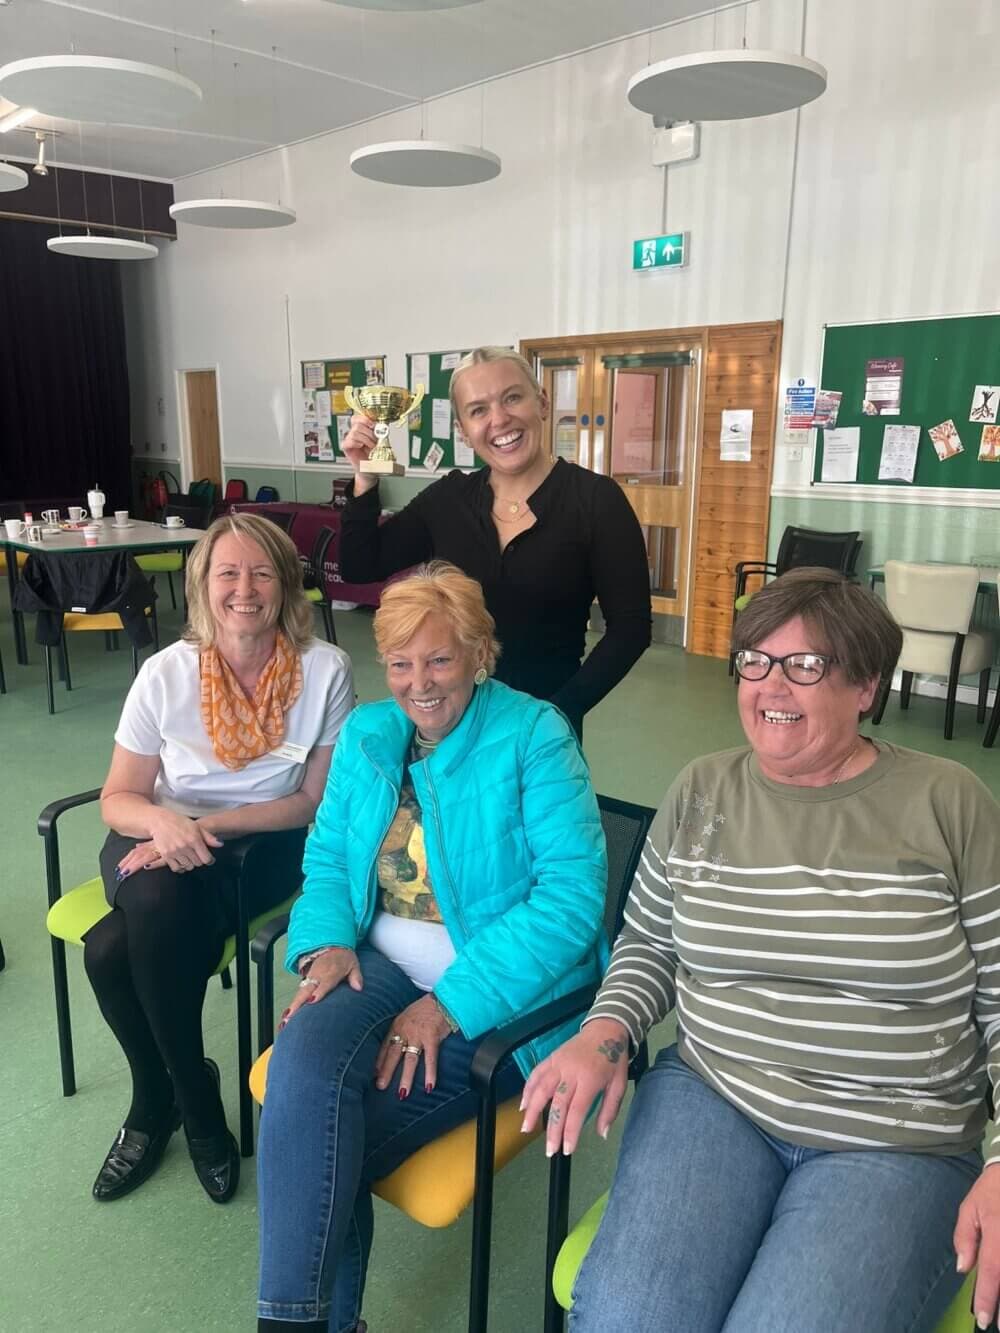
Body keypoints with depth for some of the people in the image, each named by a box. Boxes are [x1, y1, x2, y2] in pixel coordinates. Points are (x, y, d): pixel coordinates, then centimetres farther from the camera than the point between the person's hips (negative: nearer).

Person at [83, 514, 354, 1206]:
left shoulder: (325, 669, -13)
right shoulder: (167, 673, -7)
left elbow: (316, 801, -9)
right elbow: (118, 799, -1)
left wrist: (204, 826, -19)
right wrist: (162, 821, -25)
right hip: (163, 841, 3)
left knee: (116, 949, -27)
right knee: (156, 904, -31)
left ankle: (156, 1102, 3)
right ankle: (195, 1106, -3)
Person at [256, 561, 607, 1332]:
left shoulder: (535, 736, -11)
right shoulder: (366, 734, 8)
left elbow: (573, 893, -19)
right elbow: (328, 856, 12)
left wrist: (450, 1002, -23)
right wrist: (327, 943, -11)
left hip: (499, 994, -4)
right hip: (384, 964, 5)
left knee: (319, 1138, -20)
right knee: (305, 1062, -27)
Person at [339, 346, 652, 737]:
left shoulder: (596, 499, -11)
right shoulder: (447, 497, -1)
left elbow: (629, 627, -11)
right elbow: (359, 568, 4)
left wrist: (557, 713, -17)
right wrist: (365, 477, -8)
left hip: (544, 716, -3)